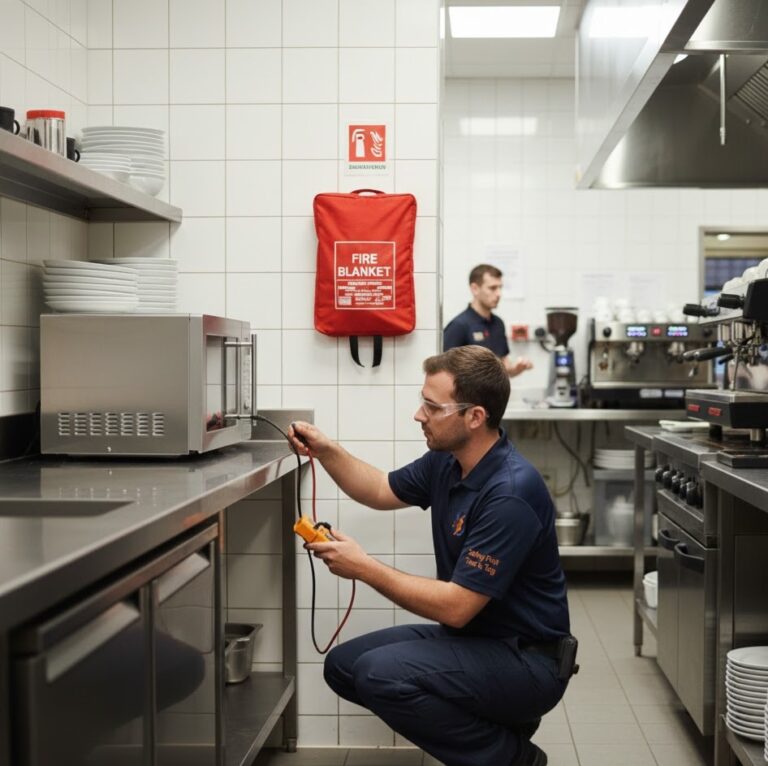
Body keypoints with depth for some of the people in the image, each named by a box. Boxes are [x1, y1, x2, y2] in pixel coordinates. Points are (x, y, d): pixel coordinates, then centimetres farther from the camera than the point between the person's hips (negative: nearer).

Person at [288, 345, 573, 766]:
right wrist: (325, 450, 2)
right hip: (471, 636, 9)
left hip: (524, 659, -9)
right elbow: (382, 491, 18)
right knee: (343, 665, 6)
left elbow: (455, 607, -27)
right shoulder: (448, 460, -1)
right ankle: (490, 719, 12)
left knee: (380, 673, -26)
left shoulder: (509, 494, -28)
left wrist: (364, 567, -21)